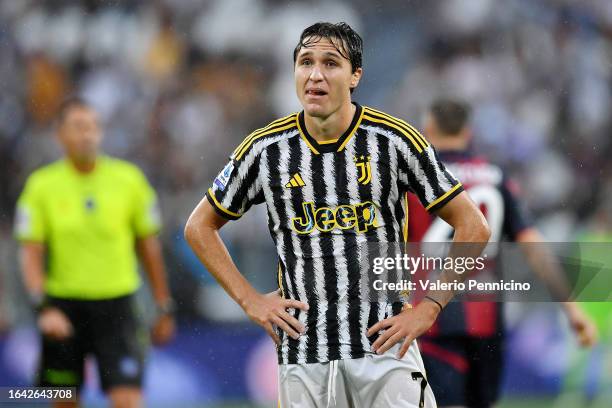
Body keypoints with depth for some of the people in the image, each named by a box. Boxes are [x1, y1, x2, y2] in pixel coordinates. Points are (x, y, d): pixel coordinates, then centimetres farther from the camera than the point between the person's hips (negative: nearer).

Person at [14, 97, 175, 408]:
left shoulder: (128, 179, 0)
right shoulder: (42, 185, -2)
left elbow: (149, 247, 8)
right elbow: (31, 254, -3)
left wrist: (164, 309, 9)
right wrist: (44, 308, -17)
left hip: (117, 304, 0)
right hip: (64, 307, 0)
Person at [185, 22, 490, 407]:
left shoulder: (396, 140, -3)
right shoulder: (266, 148, 2)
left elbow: (473, 226, 2)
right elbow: (200, 227, 16)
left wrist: (429, 308, -5)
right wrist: (250, 300, 6)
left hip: (386, 347, -2)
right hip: (302, 357, 2)